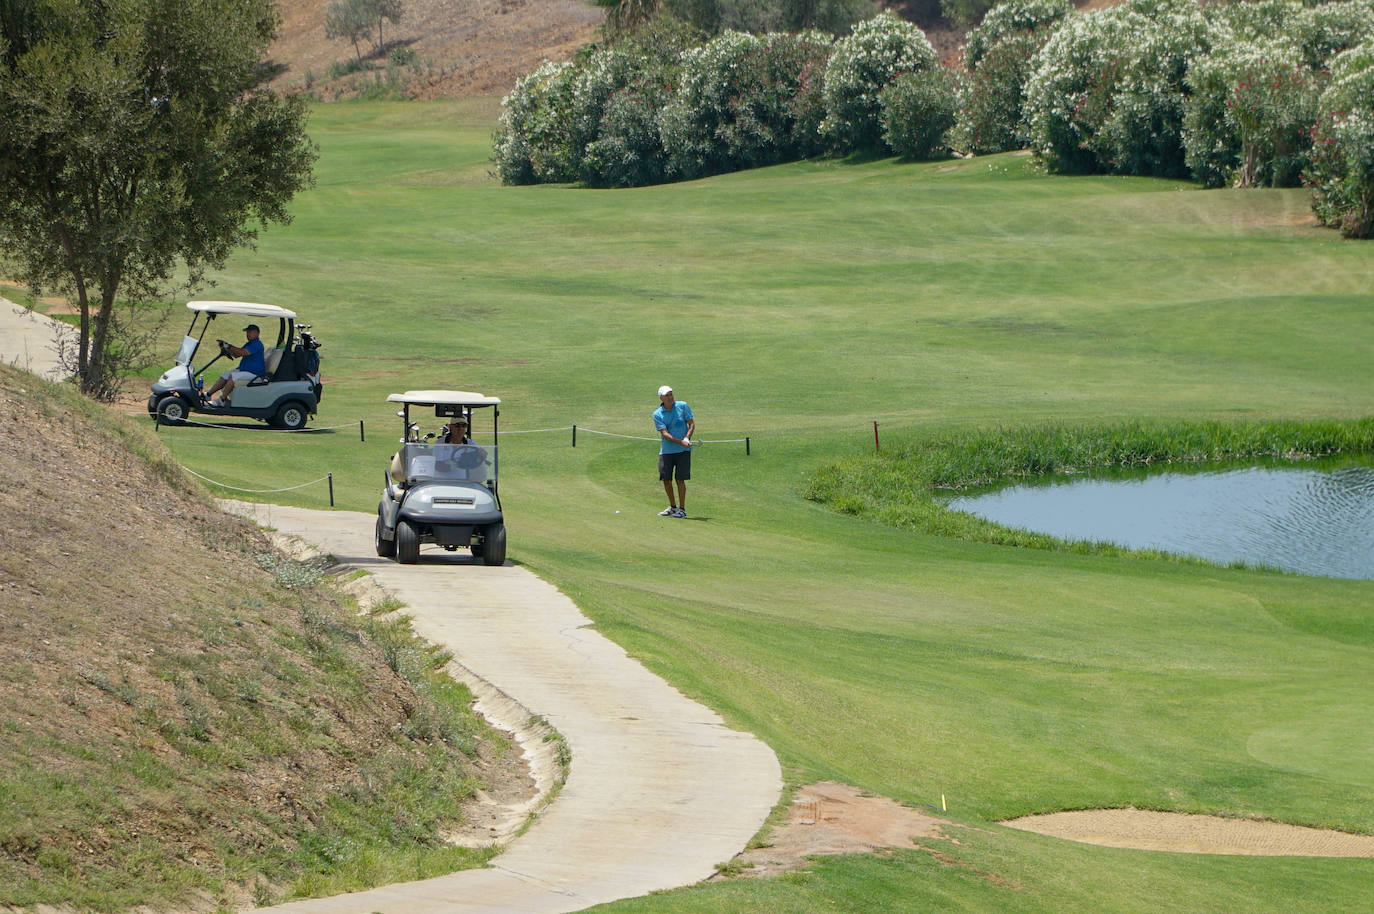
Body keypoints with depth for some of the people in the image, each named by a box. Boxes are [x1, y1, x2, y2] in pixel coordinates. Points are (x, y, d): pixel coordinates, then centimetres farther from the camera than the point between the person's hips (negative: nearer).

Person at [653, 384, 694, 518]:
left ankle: (682, 509, 4)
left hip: (683, 451, -2)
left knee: (680, 479, -5)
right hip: (666, 451, 2)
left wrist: (687, 438, -17)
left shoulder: (683, 406, -1)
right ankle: (673, 507, 23)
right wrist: (680, 442, -25)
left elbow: (692, 424, 2)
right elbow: (665, 433, -11)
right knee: (666, 479, 4)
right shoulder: (657, 414, -3)